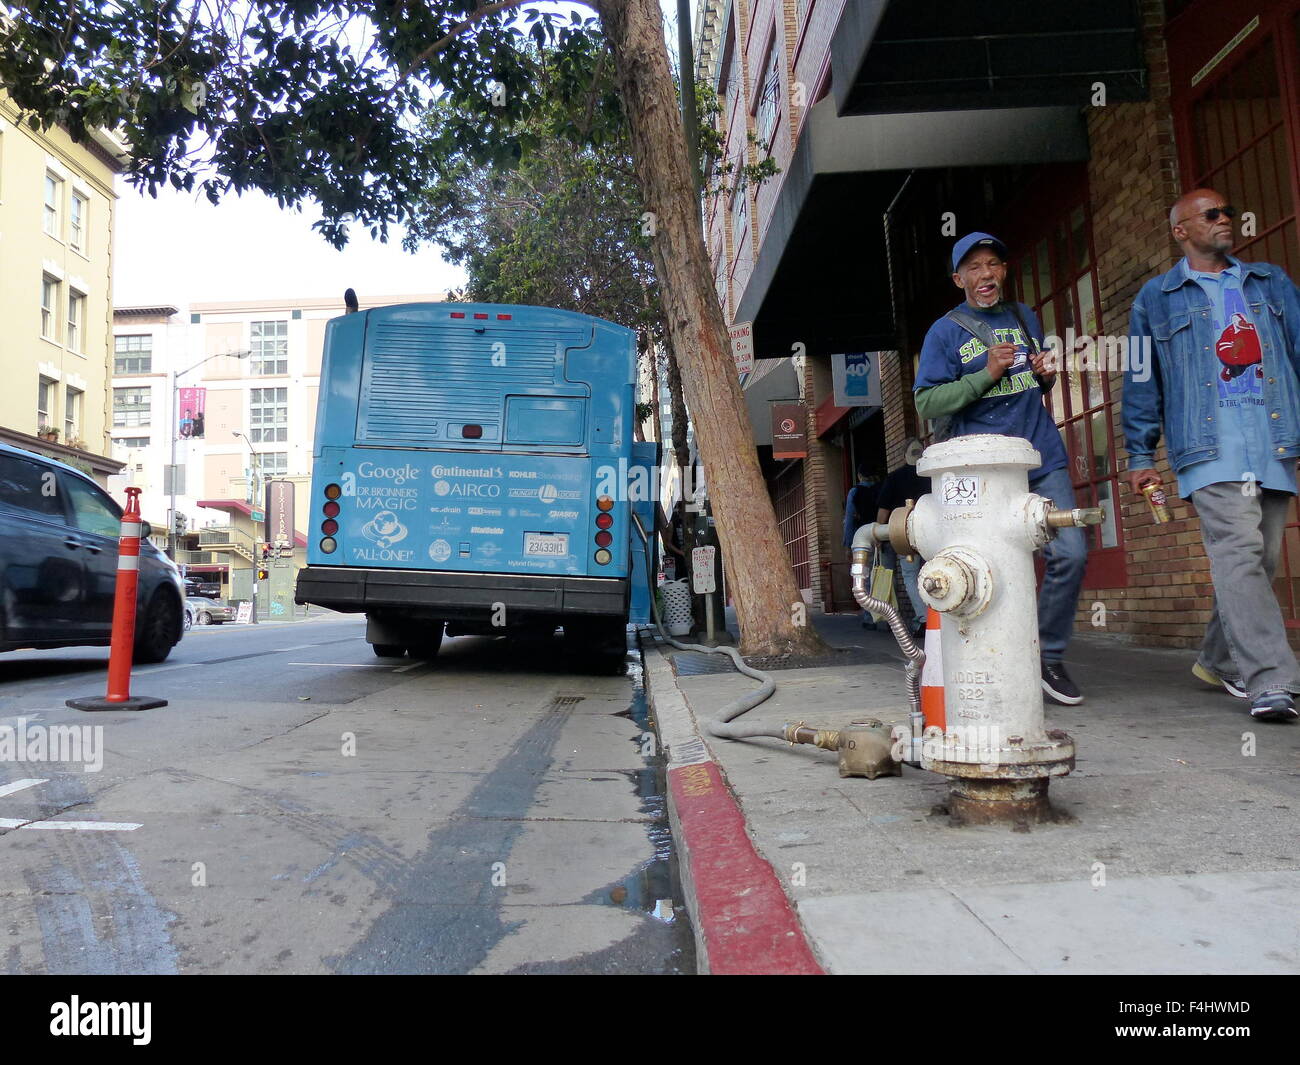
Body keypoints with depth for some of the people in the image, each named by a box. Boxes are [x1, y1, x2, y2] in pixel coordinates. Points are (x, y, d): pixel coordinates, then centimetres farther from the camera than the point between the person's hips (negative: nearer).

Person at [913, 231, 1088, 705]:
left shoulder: (1025, 318, 19)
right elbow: (927, 403, -6)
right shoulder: (945, 332, 2)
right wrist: (987, 374, -14)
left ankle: (1049, 656, 11)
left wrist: (1045, 377, 7)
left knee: (1071, 552, -5)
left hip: (1043, 457, 5)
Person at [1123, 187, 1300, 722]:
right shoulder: (1156, 298, 12)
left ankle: (1220, 660, 22)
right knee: (1240, 553, -16)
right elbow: (1141, 382, 10)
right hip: (1211, 446, -4)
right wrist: (1140, 456, 5)